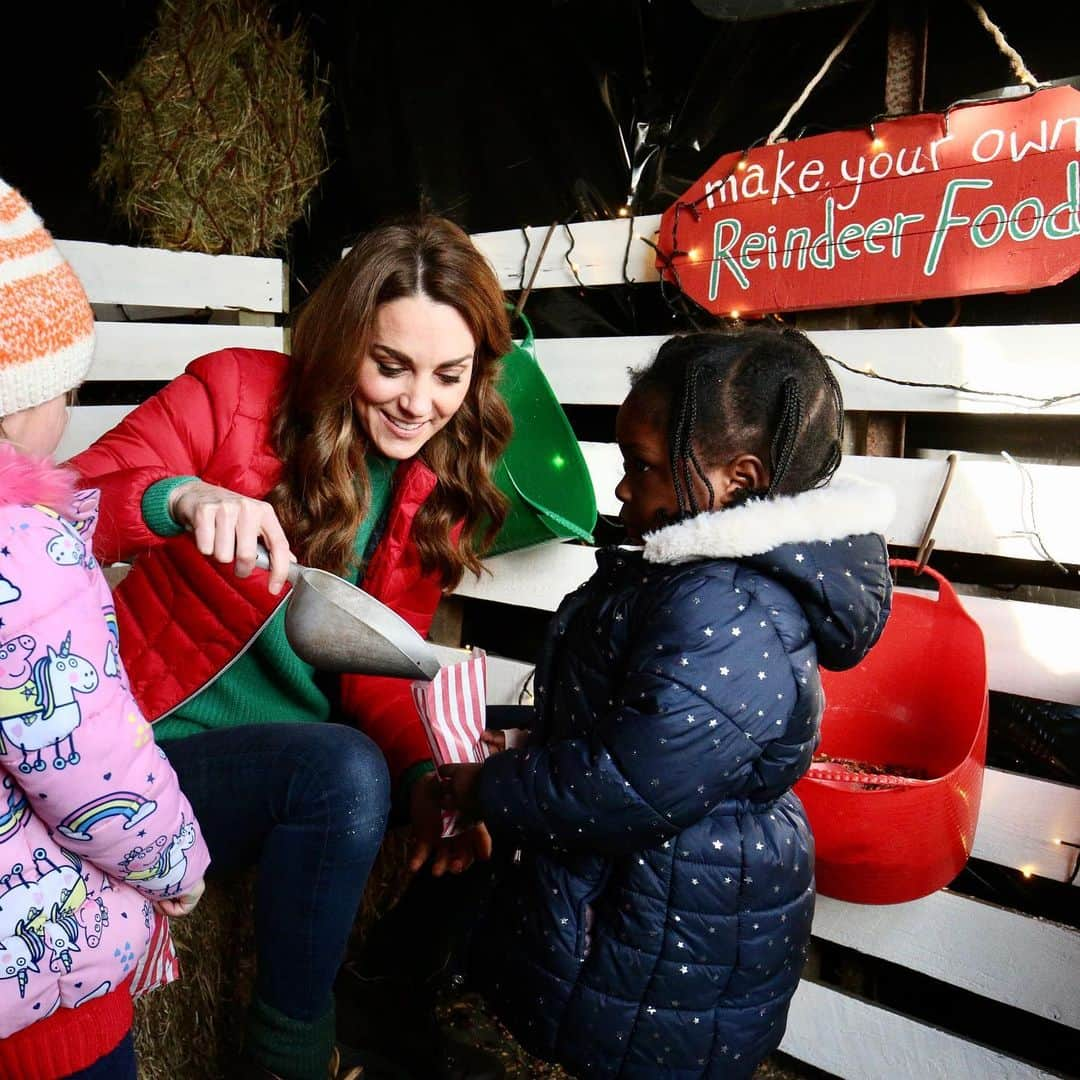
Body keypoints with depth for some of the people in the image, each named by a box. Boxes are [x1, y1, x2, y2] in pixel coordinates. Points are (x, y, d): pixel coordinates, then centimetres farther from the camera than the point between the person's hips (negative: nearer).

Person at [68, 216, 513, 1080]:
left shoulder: (442, 495, 2)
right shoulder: (235, 393, -11)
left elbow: (375, 667, 1)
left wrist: (426, 774, -18)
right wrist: (179, 497, -38)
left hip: (304, 768, 5)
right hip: (160, 750, -5)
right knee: (343, 770, -30)